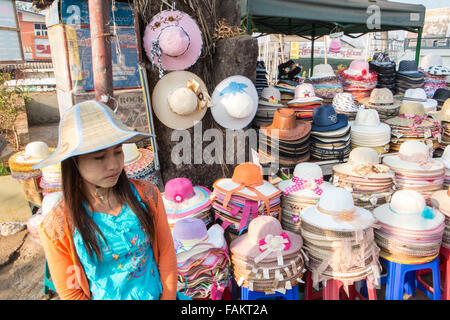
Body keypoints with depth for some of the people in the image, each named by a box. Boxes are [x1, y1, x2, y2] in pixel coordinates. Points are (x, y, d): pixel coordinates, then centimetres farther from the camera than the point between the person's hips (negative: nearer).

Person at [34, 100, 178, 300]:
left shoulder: (146, 195, -18)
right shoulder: (56, 228, -21)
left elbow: (166, 253, -8)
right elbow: (69, 293, -11)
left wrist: (169, 296, -10)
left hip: (156, 294, 1)